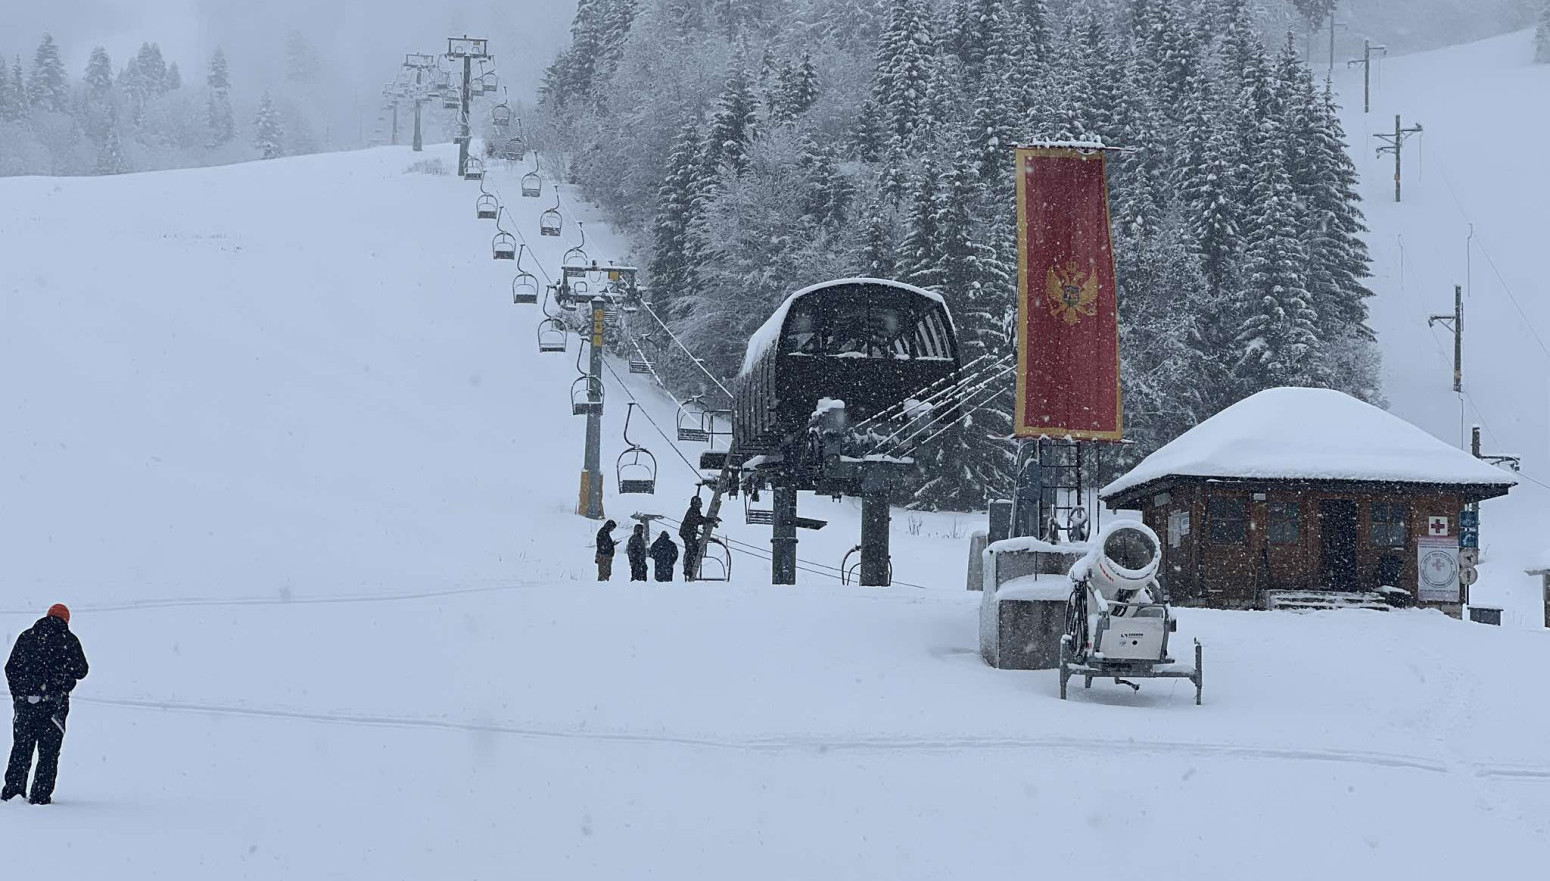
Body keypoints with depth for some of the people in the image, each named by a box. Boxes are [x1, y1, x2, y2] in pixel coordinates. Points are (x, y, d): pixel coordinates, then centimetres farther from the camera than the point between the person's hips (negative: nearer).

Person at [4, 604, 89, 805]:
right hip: (53, 704, -3)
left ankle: (12, 791, 11)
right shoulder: (68, 640, -2)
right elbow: (81, 671, 1)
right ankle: (40, 795, -1)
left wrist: (17, 696, 17)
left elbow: (10, 669, 9)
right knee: (48, 751, 2)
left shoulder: (26, 637, 8)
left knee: (20, 749, 13)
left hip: (25, 701, 3)